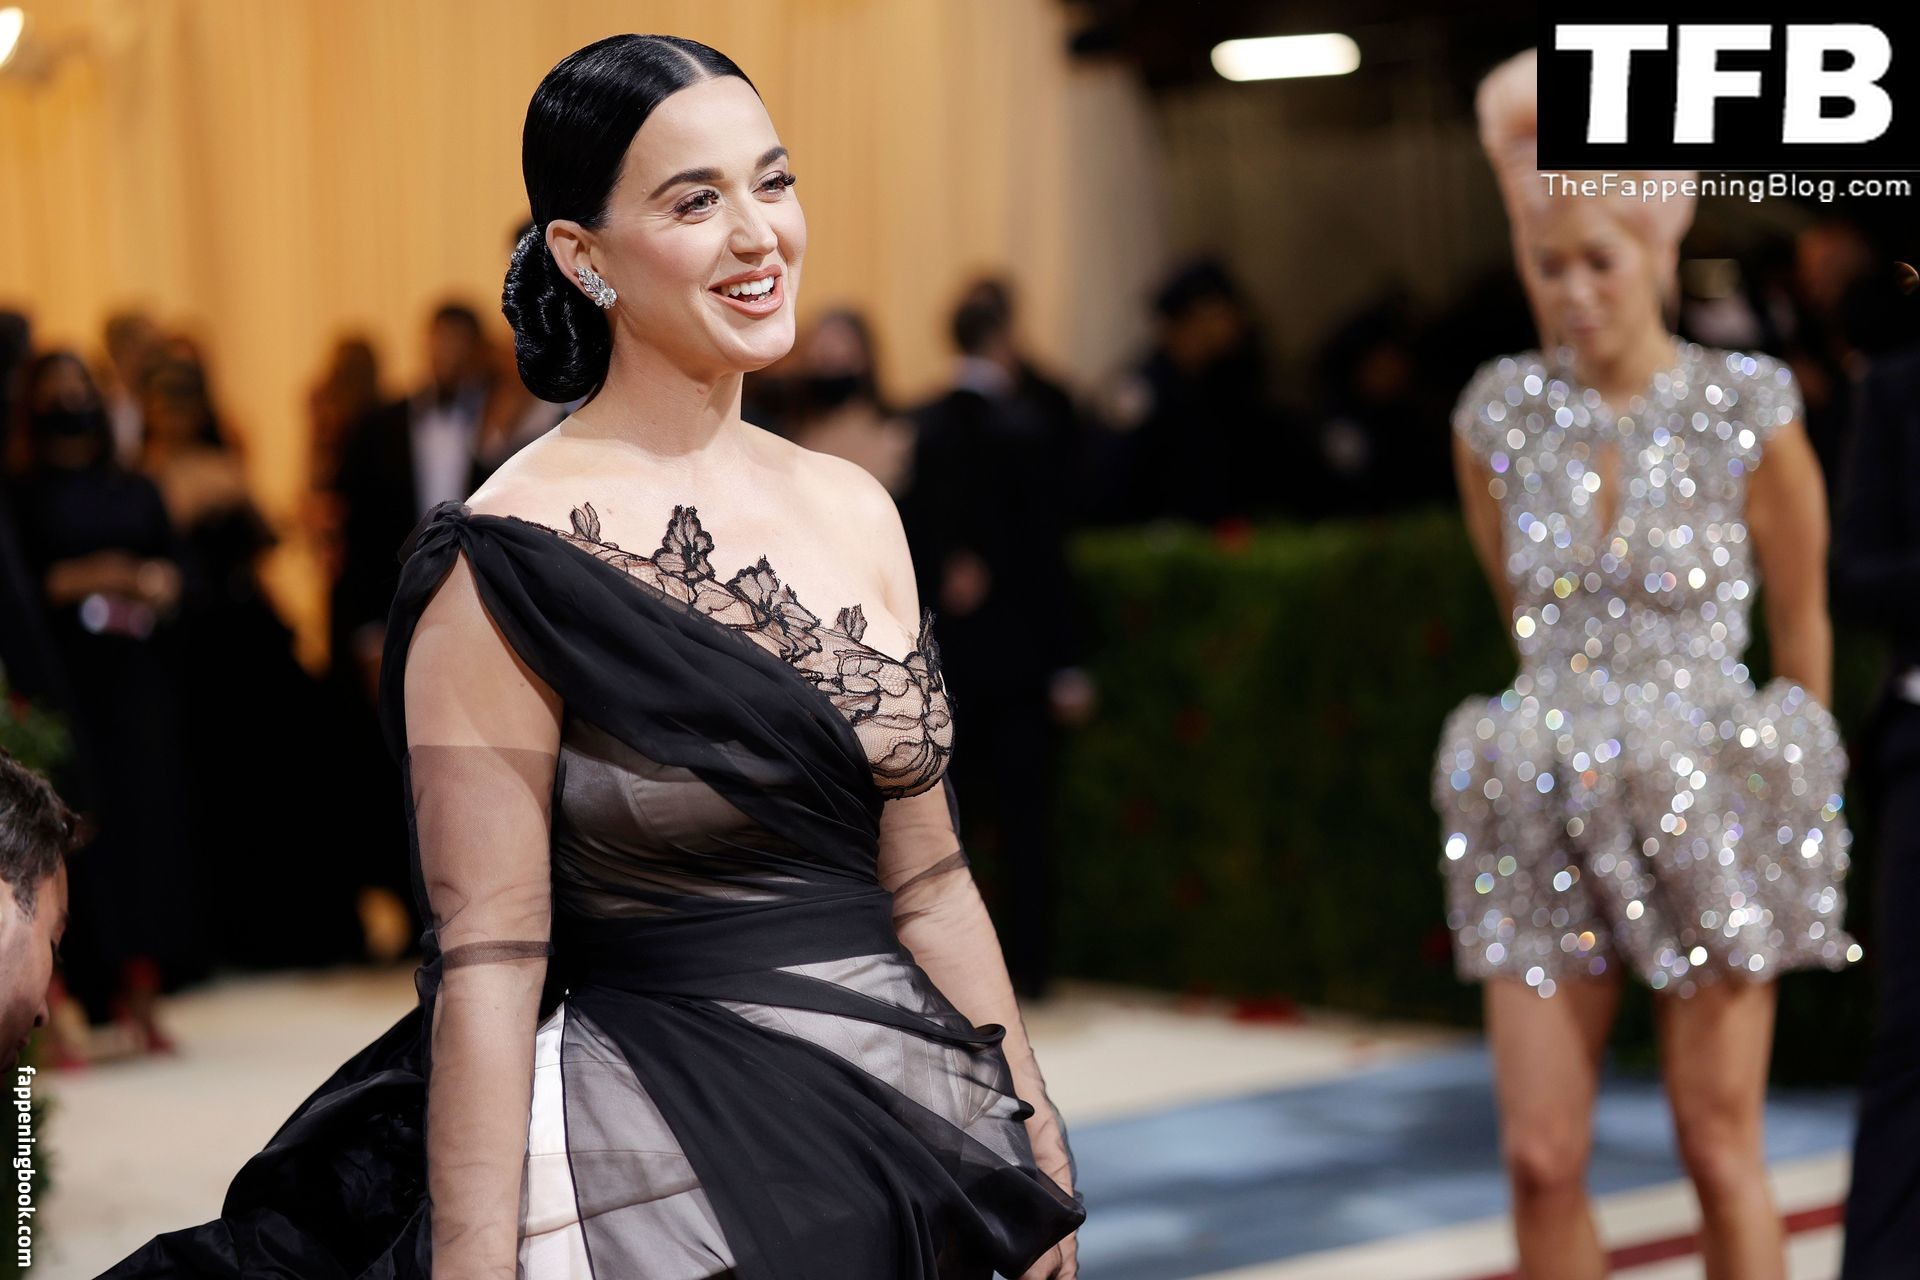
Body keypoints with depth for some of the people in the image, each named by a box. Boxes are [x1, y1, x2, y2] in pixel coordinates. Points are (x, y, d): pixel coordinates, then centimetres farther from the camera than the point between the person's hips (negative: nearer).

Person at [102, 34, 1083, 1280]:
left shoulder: (856, 508, 6)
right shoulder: (515, 559, -13)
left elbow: (927, 887, 10)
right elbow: (486, 960, -14)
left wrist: (1041, 1172, 9)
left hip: (910, 1148, 6)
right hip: (664, 1173, -6)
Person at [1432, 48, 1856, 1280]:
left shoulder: (1749, 414, -7)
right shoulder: (1500, 415, 1)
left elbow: (1804, 626, 4)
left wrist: (1797, 778, 13)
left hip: (1707, 805, -3)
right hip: (1545, 805, 3)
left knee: (1720, 1150, 3)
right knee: (1541, 1156, -1)